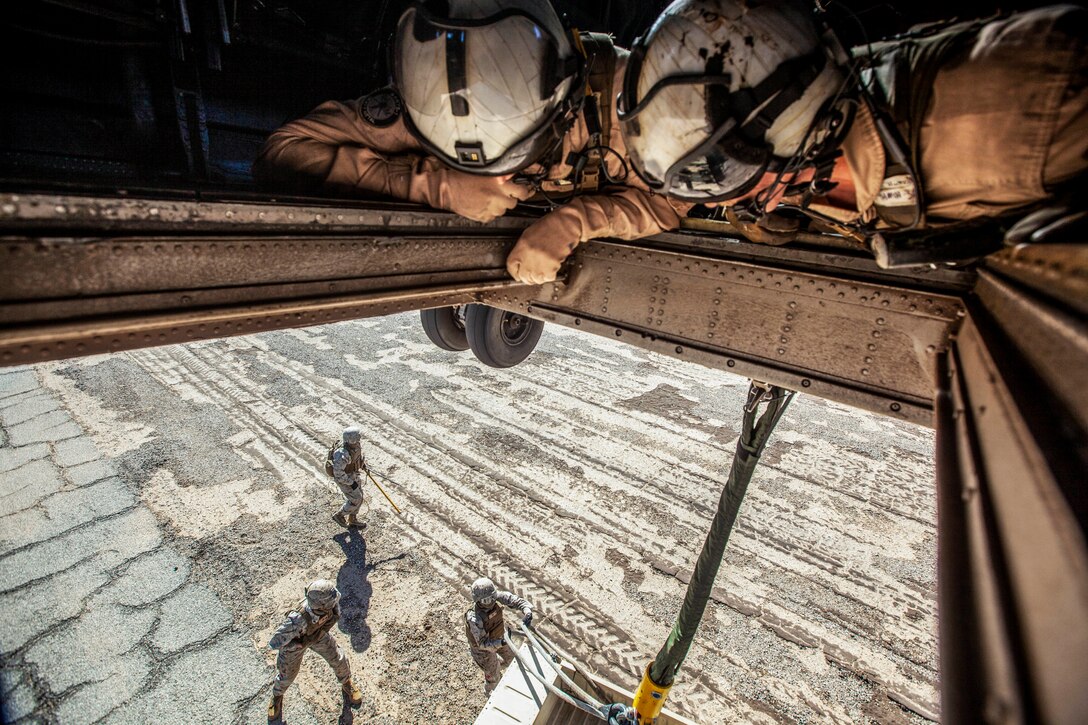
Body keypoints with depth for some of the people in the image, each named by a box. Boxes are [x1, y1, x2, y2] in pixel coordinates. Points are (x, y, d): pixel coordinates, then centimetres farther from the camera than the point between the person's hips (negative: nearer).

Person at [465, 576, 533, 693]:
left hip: (497, 637, 5)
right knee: (492, 675, 18)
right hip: (483, 648, -5)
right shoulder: (474, 619, -43)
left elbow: (514, 600, -28)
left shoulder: (495, 596, -30)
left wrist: (527, 610, -45)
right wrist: (500, 643, -53)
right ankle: (490, 692, 52)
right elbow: (483, 643, -38)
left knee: (510, 655, 29)